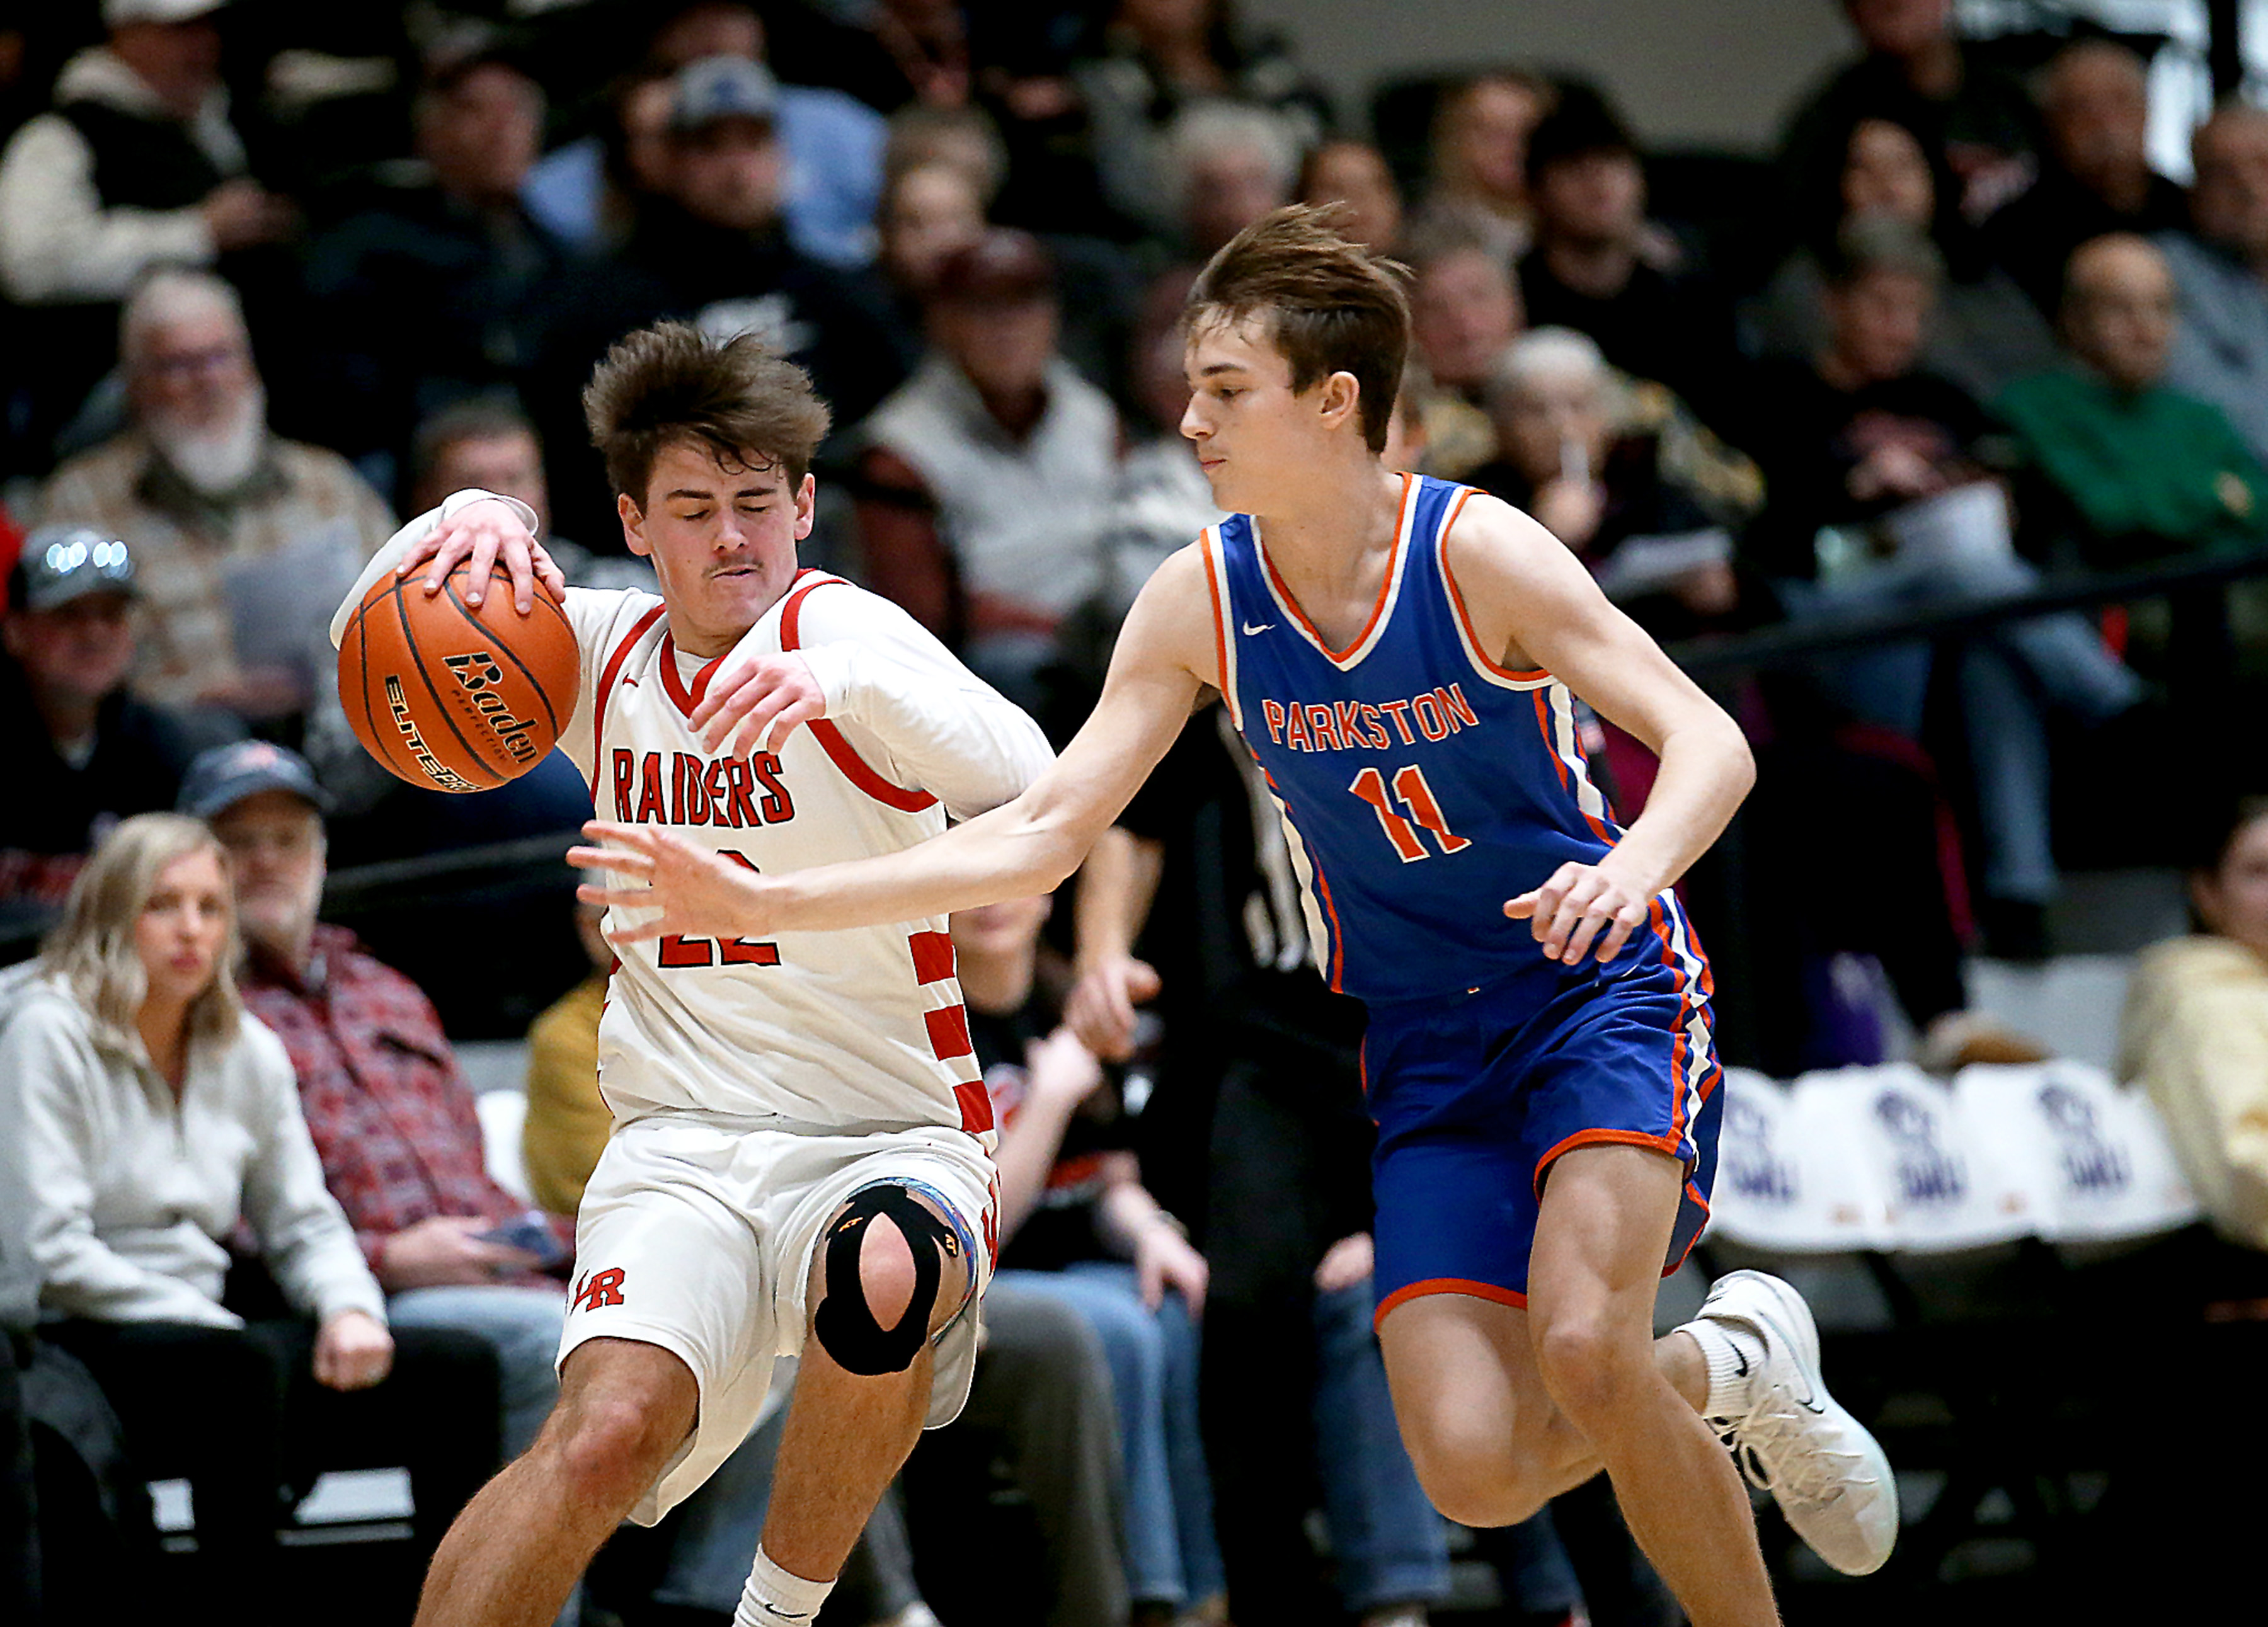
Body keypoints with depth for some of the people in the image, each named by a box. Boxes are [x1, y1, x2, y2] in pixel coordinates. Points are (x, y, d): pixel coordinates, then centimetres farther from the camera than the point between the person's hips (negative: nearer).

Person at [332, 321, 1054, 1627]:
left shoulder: (843, 631, -8)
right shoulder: (607, 652, 8)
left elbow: (1032, 793, -25)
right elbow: (374, 639, 16)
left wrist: (843, 680, -44)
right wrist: (473, 520, -6)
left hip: (888, 1140, -3)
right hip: (684, 1143, 3)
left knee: (884, 1288, -38)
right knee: (612, 1429, -26)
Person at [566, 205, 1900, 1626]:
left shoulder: (1477, 552, -19)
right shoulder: (1201, 602, -7)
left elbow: (1707, 739, -23)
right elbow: (1042, 834, -6)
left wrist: (1636, 864, -46)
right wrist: (759, 905, -13)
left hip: (1603, 986, -4)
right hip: (1426, 1037, 4)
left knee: (1583, 1342, -28)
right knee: (1476, 1468, -10)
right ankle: (1721, 1365, 20)